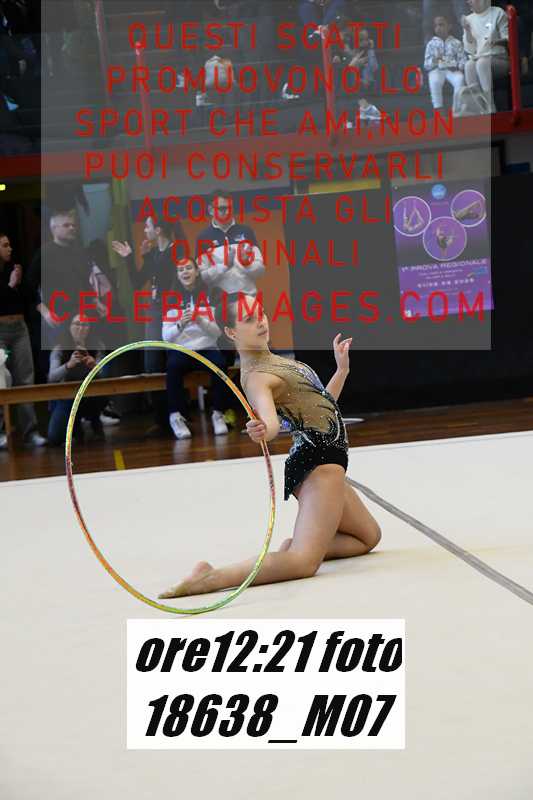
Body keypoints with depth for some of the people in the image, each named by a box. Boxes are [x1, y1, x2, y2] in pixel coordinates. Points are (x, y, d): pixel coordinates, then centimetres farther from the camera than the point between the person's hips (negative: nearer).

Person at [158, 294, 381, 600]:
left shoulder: (275, 362, 15)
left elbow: (318, 406, 24)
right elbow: (271, 421, -37)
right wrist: (263, 431, -59)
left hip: (324, 463, 10)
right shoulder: (256, 376, -15)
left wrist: (342, 369, 19)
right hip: (319, 463, -10)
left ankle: (295, 548, 7)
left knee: (368, 537, 27)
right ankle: (211, 578, -34)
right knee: (304, 563, -26)